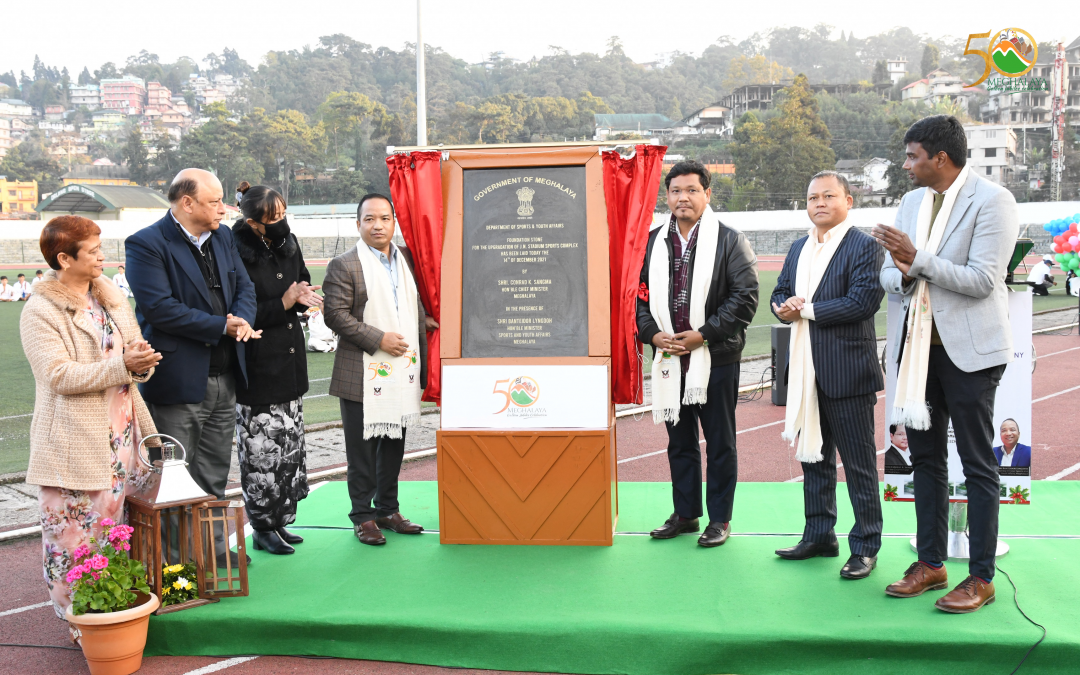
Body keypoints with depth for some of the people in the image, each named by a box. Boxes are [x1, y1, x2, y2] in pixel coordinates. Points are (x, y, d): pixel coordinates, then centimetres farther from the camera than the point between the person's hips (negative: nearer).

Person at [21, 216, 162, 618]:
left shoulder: (111, 297, 12)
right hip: (74, 444, -6)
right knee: (74, 528, -2)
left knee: (117, 521, 11)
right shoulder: (40, 312, -10)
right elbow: (60, 376, -18)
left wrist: (142, 359, -9)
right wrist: (122, 365, -25)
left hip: (120, 432, 6)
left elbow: (132, 352, 16)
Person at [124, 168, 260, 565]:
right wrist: (223, 327, -19)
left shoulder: (222, 237, 10)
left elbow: (244, 286, 11)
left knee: (214, 476, 17)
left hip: (223, 379, 7)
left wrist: (243, 320, -12)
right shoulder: (146, 244, -13)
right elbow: (159, 307, -21)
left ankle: (213, 546, 30)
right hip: (178, 382, -7)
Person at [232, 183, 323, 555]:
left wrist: (303, 297, -4)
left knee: (289, 447, 13)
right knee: (262, 451, -2)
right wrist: (283, 303, -19)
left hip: (290, 363, 8)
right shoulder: (237, 254, -16)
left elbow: (304, 283, 19)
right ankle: (262, 528, 11)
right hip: (257, 369, -7)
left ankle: (279, 520, 25)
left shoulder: (288, 243, 6)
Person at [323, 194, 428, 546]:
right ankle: (363, 516, 12)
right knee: (362, 447, 1)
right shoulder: (344, 266, -7)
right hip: (363, 375, -6)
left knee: (394, 444, 13)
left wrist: (423, 363, 14)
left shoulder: (407, 258, 11)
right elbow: (335, 315, -13)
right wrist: (379, 339, -18)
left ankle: (388, 510, 25)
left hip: (402, 372, 6)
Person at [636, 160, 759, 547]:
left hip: (716, 358, -4)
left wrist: (703, 334, -15)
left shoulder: (730, 241, -3)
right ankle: (685, 514, 25)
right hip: (669, 359, 4)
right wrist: (653, 333, -6)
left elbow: (745, 296, -9)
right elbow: (640, 294, 11)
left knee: (719, 442, 6)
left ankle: (720, 519, 16)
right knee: (680, 440, 14)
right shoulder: (654, 243, 10)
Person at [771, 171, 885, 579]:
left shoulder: (864, 247, -8)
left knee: (859, 462, 1)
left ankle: (865, 547, 10)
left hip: (846, 371, -7)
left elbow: (863, 300, -19)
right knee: (814, 456, 16)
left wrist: (807, 309, -15)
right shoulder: (799, 248, 15)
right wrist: (784, 309, -6)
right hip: (807, 371, 8)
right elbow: (780, 293, 18)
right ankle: (819, 536, 28)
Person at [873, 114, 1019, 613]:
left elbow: (983, 280, -19)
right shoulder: (912, 201, 11)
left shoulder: (992, 201, -11)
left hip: (968, 348, -7)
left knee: (977, 464, 1)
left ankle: (981, 578, 9)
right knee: (925, 456, 13)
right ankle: (931, 564, 25)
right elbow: (889, 274, 11)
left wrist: (918, 259, -21)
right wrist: (903, 276, -12)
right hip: (918, 344, 7)